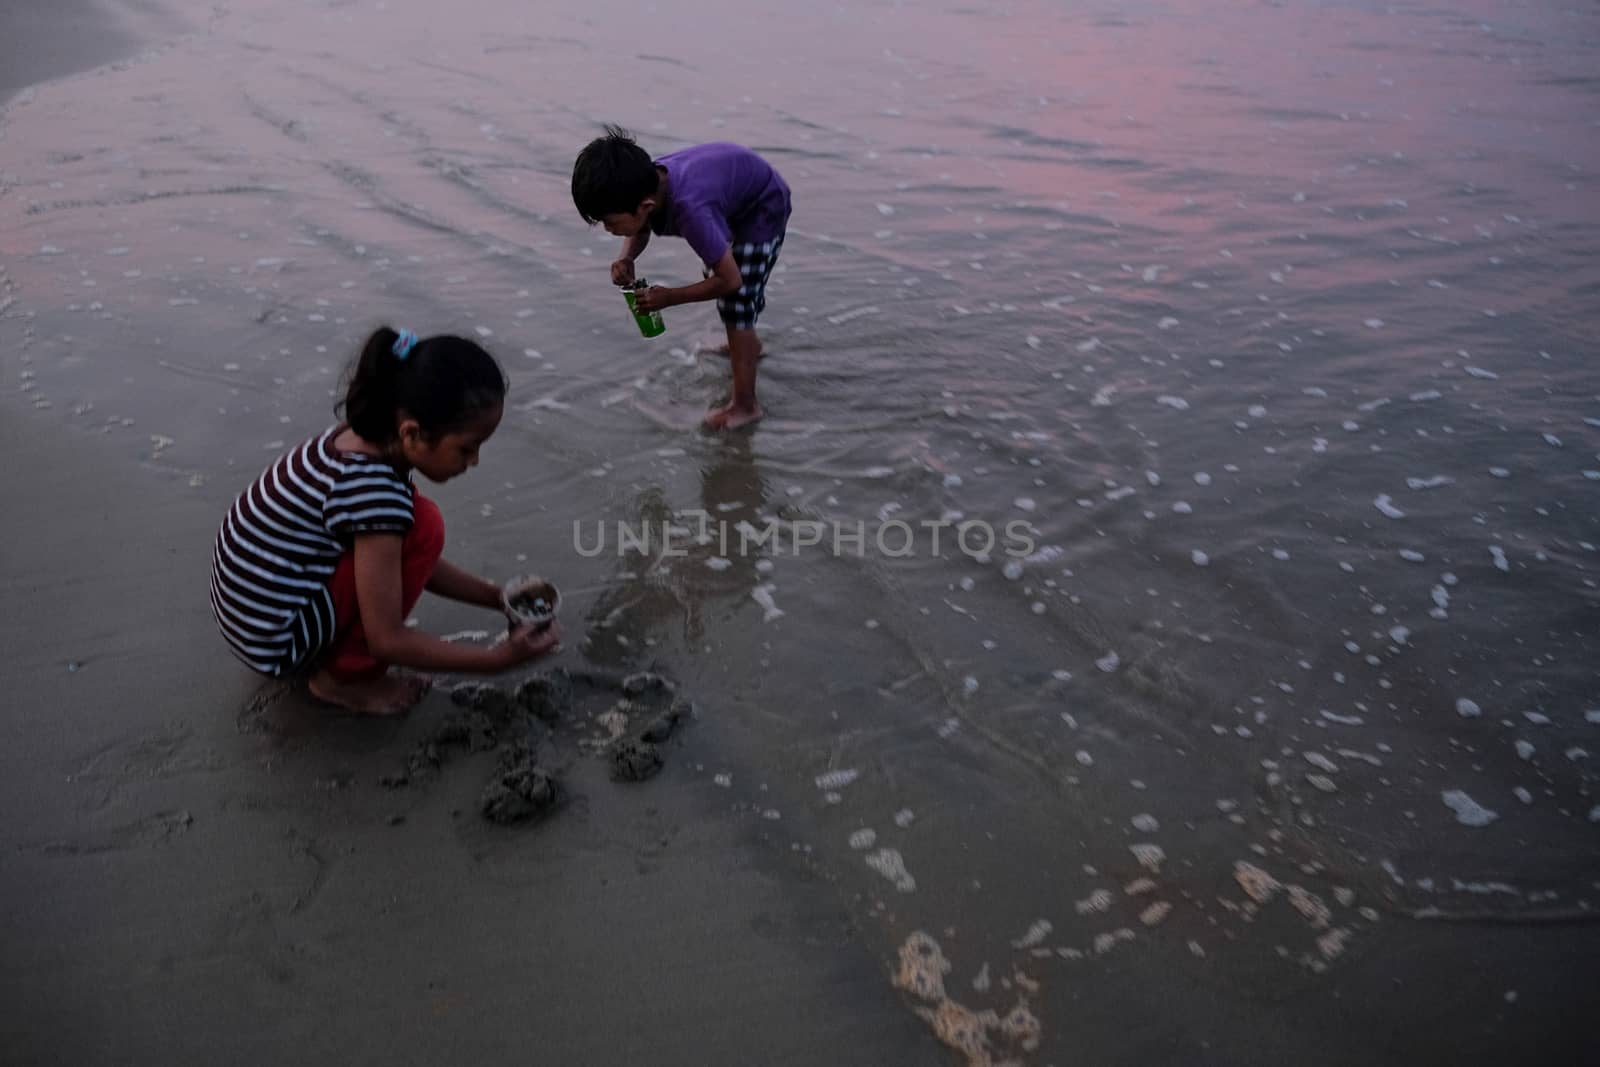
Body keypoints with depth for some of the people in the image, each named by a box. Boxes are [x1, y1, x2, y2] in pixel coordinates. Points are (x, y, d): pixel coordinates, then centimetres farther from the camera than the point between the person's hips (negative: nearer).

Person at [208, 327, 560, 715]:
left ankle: (320, 656, 16)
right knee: (423, 526, -17)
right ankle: (343, 677, -2)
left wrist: (497, 597, 6)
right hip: (273, 639, -9)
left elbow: (413, 561, 10)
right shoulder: (373, 492, -29)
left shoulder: (364, 440, -2)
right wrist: (499, 658, -17)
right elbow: (387, 640, -23)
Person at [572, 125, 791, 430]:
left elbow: (730, 280, -34)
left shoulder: (689, 209, -44)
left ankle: (744, 405, -1)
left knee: (736, 303, -11)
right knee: (714, 274, 25)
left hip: (763, 207, -8)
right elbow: (641, 231, 2)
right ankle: (748, 342, 51)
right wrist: (626, 258, -19)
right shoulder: (646, 182, -22)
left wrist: (669, 297, -28)